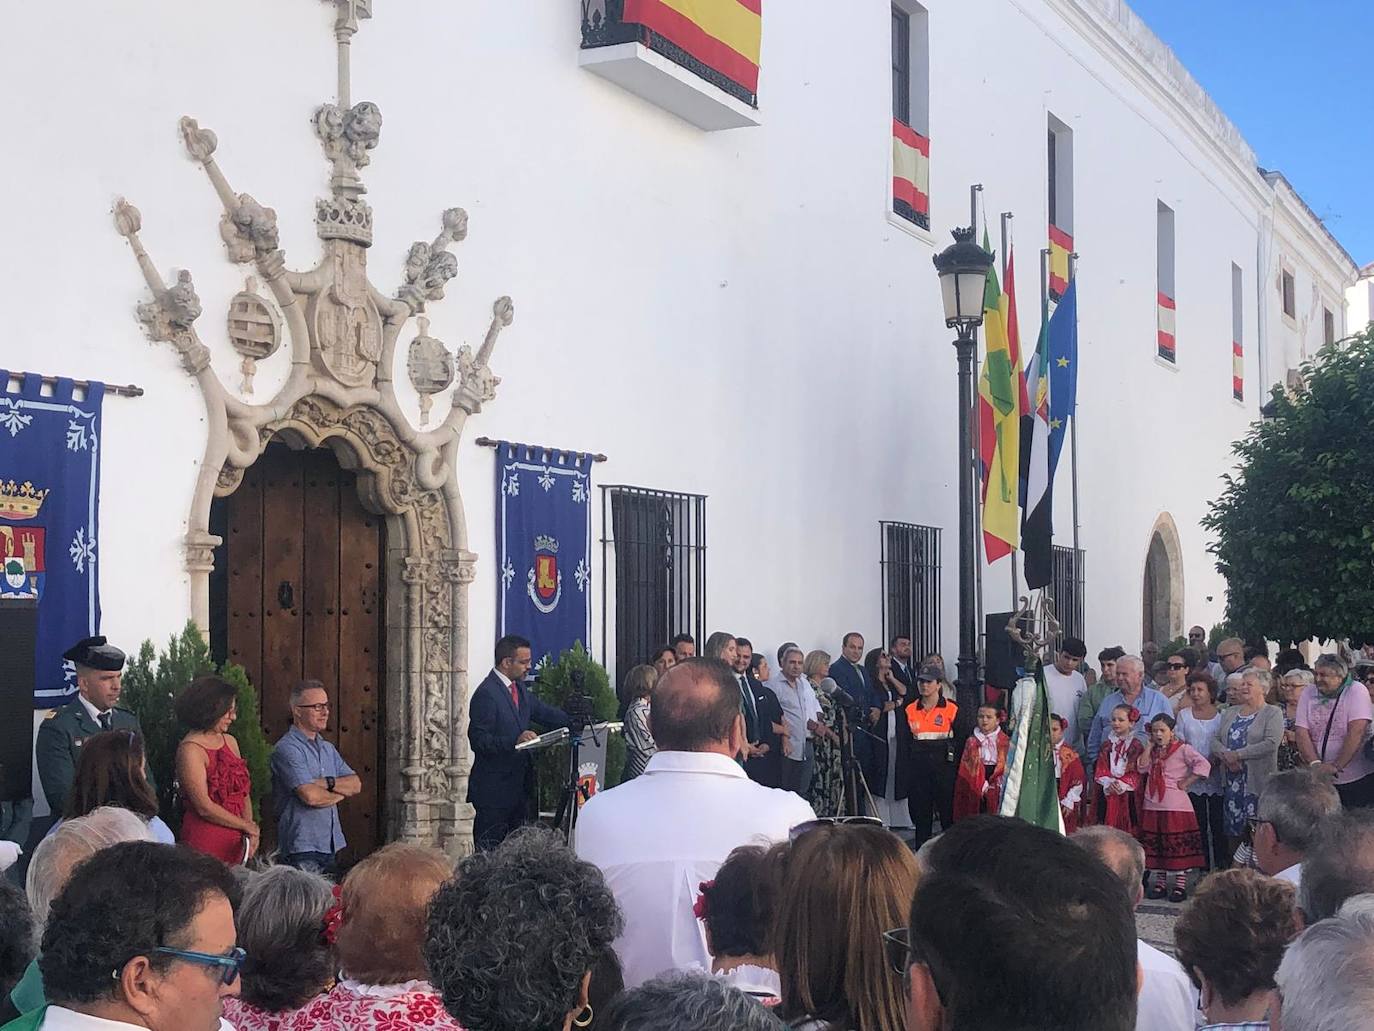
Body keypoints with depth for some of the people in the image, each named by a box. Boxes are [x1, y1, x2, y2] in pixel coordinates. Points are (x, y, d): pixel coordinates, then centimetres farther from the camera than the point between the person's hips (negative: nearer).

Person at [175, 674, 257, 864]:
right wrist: (248, 826, -6)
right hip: (205, 840, -7)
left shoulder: (229, 742, 13)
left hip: (235, 841, 7)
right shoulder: (190, 749, -10)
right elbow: (204, 807, -15)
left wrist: (251, 833, -1)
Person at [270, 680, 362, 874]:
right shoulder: (287, 749, -10)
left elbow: (356, 785, 8)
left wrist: (329, 783, -11)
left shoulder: (328, 747, 17)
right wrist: (341, 793, -1)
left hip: (331, 847, 8)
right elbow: (310, 796, -20)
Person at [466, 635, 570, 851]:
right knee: (490, 854, -5)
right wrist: (514, 741, -31)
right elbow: (478, 741, -20)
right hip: (494, 789, -9)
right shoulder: (486, 694, -15)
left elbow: (545, 713, 15)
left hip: (519, 784, 9)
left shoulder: (519, 689, 13)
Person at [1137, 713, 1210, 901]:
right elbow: (1142, 767, -1)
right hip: (1152, 805, 6)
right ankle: (1159, 882, 18)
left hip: (1175, 806, -6)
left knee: (1178, 845, -2)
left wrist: (1185, 783, -16)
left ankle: (1180, 884, 5)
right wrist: (1150, 745, 1)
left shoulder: (1183, 749, -7)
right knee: (1154, 846, 9)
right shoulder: (1152, 751, 13)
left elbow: (1204, 765, -18)